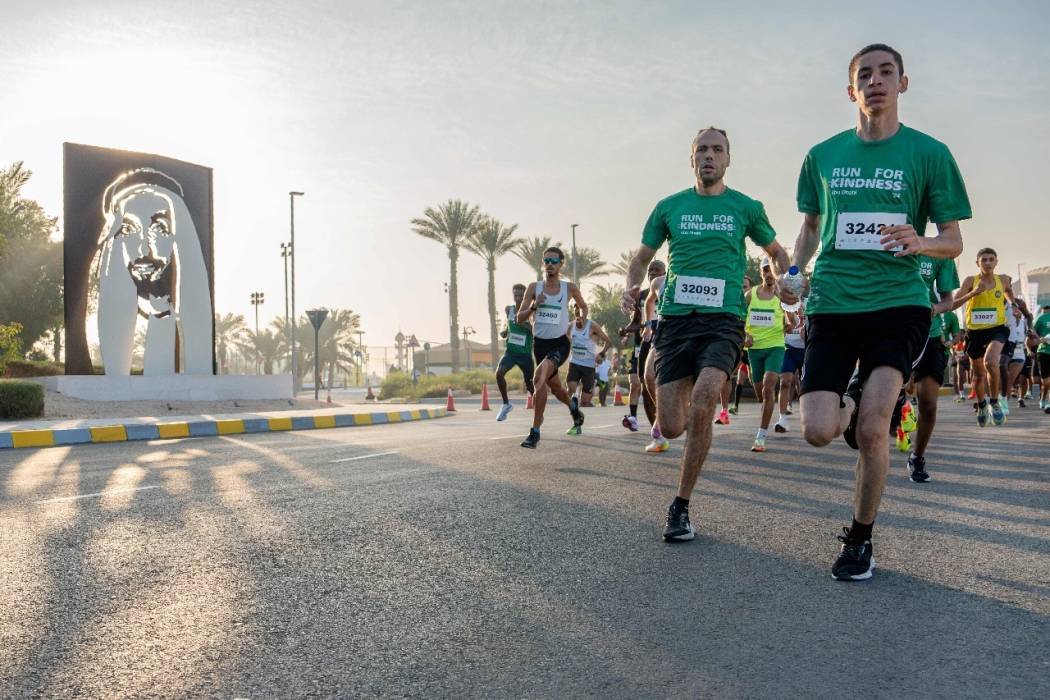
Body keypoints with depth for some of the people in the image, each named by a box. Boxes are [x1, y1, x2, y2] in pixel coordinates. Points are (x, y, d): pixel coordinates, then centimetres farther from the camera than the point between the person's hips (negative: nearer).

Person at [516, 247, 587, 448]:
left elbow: (583, 306, 19)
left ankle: (535, 432, -23)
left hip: (560, 343, -4)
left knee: (539, 378, -29)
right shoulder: (534, 287, 0)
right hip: (540, 343, 4)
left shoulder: (569, 288, -2)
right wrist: (534, 306, -19)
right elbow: (520, 318, -2)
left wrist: (582, 316, -2)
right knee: (554, 386, 19)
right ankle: (573, 405, 55)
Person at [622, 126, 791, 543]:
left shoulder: (746, 207, 9)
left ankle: (680, 507, -11)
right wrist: (631, 289, -2)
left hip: (723, 320, -2)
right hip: (675, 319, 2)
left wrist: (784, 281, 3)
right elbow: (641, 258, 19)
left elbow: (776, 251, 24)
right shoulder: (669, 207, 12)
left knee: (701, 401, -27)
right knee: (671, 428, -4)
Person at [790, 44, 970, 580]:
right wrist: (795, 269, 3)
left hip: (898, 302, -2)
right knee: (818, 431, -9)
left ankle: (860, 538, 9)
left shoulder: (928, 153, 3)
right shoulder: (822, 156, 9)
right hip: (831, 303, 2)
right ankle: (851, 402, 29)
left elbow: (954, 242, 6)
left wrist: (919, 242, -16)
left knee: (871, 427, -15)